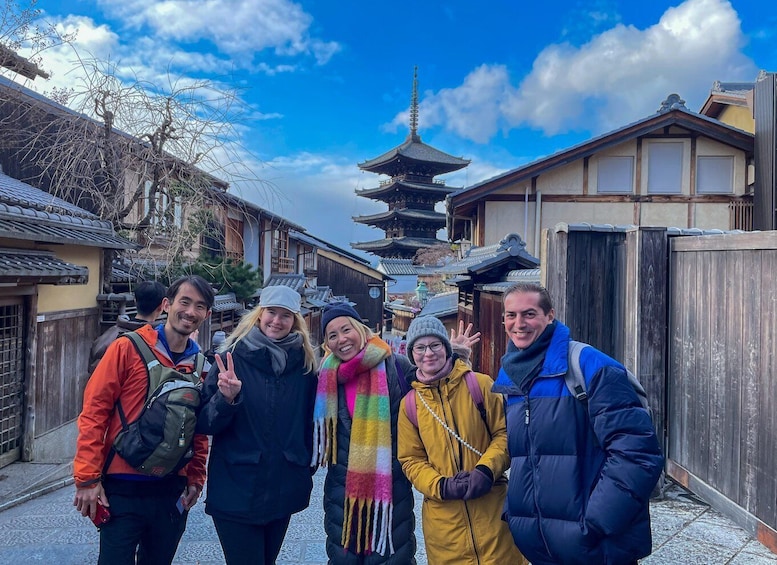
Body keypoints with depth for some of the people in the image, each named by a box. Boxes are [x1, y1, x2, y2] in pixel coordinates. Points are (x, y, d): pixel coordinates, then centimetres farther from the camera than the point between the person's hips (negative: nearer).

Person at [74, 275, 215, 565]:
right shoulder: (127, 349, -8)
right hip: (122, 489, -4)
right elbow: (94, 412, -9)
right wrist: (88, 478, -11)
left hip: (171, 491, 4)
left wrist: (196, 478, 6)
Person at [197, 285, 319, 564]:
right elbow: (205, 424, -8)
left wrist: (308, 467, 11)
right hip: (236, 491, -3)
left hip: (284, 490, 3)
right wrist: (226, 398, -25)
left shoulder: (304, 363, 0)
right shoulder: (233, 357, -6)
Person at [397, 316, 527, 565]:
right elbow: (411, 459, 5)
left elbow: (505, 433, 0)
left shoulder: (481, 384, -1)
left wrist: (486, 470, -16)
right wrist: (441, 486, -12)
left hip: (491, 506, -1)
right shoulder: (409, 404, 4)